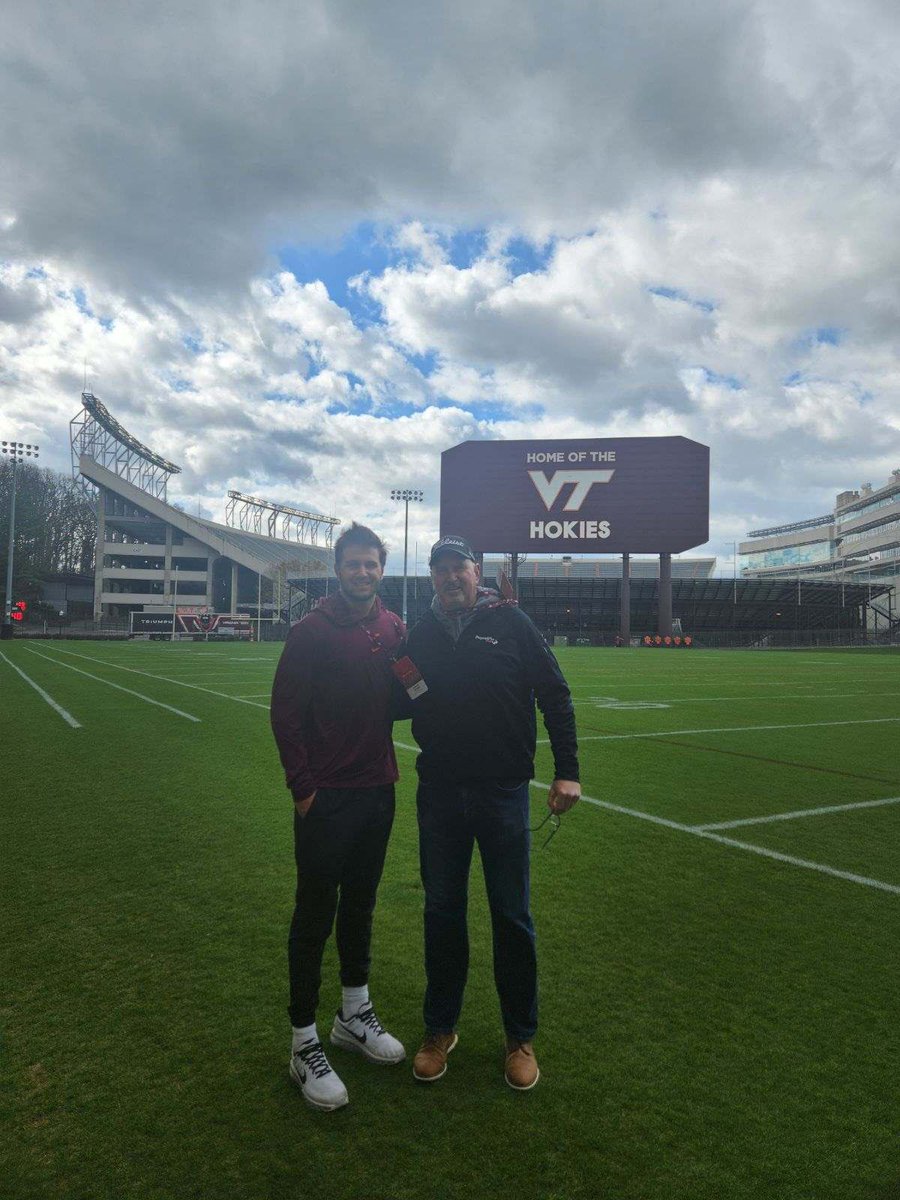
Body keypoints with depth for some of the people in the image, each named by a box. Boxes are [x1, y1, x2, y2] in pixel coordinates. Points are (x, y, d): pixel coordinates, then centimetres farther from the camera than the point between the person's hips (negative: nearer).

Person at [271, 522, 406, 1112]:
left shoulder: (394, 628, 4)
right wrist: (302, 787, -11)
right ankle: (305, 1042, 20)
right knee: (315, 918, 5)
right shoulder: (312, 631, -11)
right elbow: (286, 713, -10)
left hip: (378, 792, 5)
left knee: (360, 906, 19)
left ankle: (356, 1014, 36)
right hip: (326, 798, -5)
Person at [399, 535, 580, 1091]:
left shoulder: (510, 621, -5)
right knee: (442, 913, 14)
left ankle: (521, 1037, 29)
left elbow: (555, 694, -4)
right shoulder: (421, 633, 5)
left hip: (503, 793, -3)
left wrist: (567, 771, -9)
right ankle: (440, 1029, 34)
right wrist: (400, 680, -10)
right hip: (439, 793, 3)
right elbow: (398, 708, 12)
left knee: (512, 917, 9)